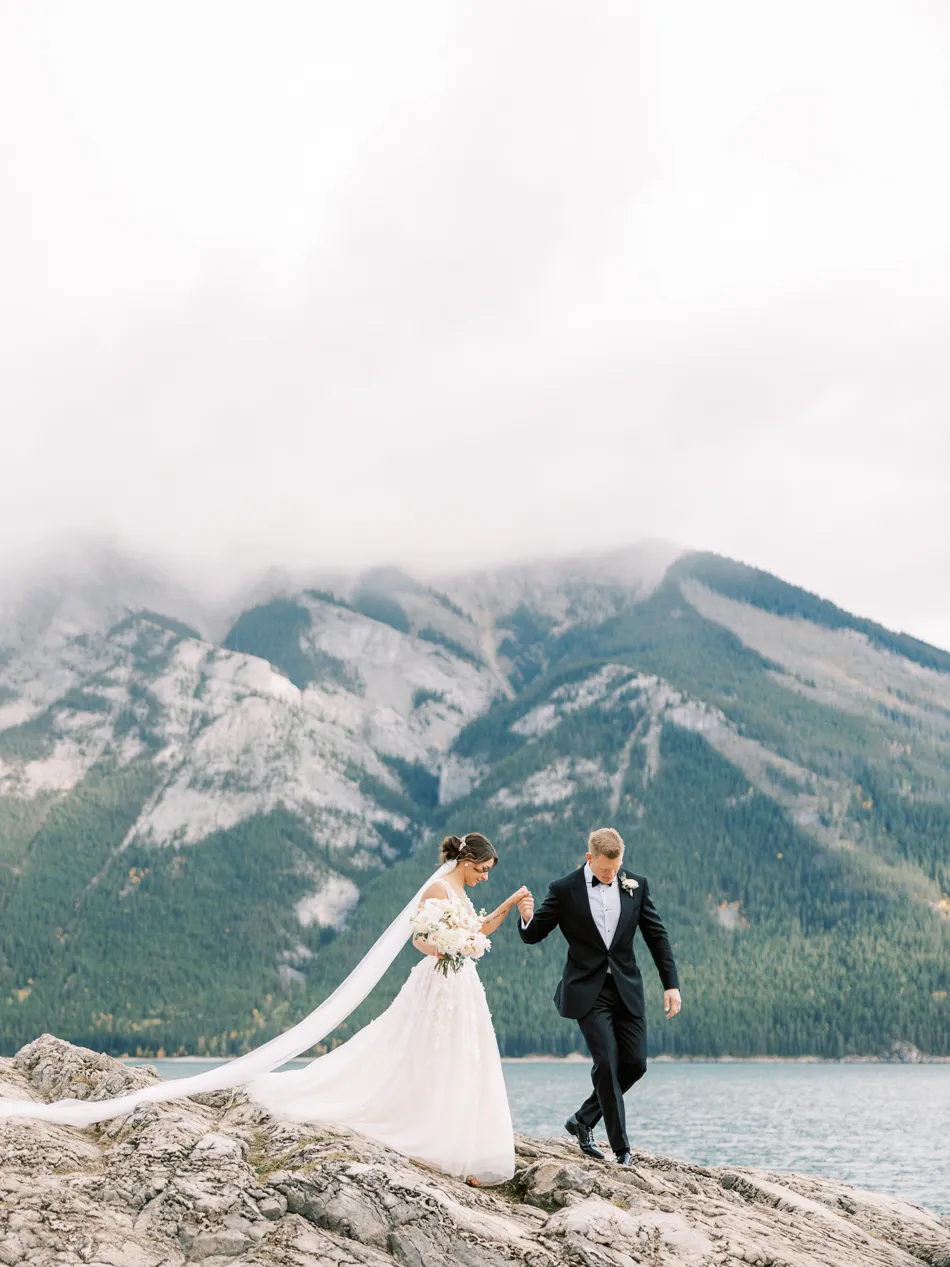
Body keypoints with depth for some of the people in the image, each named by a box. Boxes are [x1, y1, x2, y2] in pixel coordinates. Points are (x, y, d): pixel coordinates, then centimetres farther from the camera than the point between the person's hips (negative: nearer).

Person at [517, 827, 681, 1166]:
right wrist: (527, 917, -26)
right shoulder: (565, 890, -5)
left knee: (635, 1063, 1)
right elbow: (533, 935, -1)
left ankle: (583, 1120, 21)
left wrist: (671, 984, 2)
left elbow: (657, 935, 8)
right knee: (607, 1063, -10)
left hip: (626, 988, 4)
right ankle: (621, 1147, 1)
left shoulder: (636, 885, 3)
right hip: (588, 991, -4)